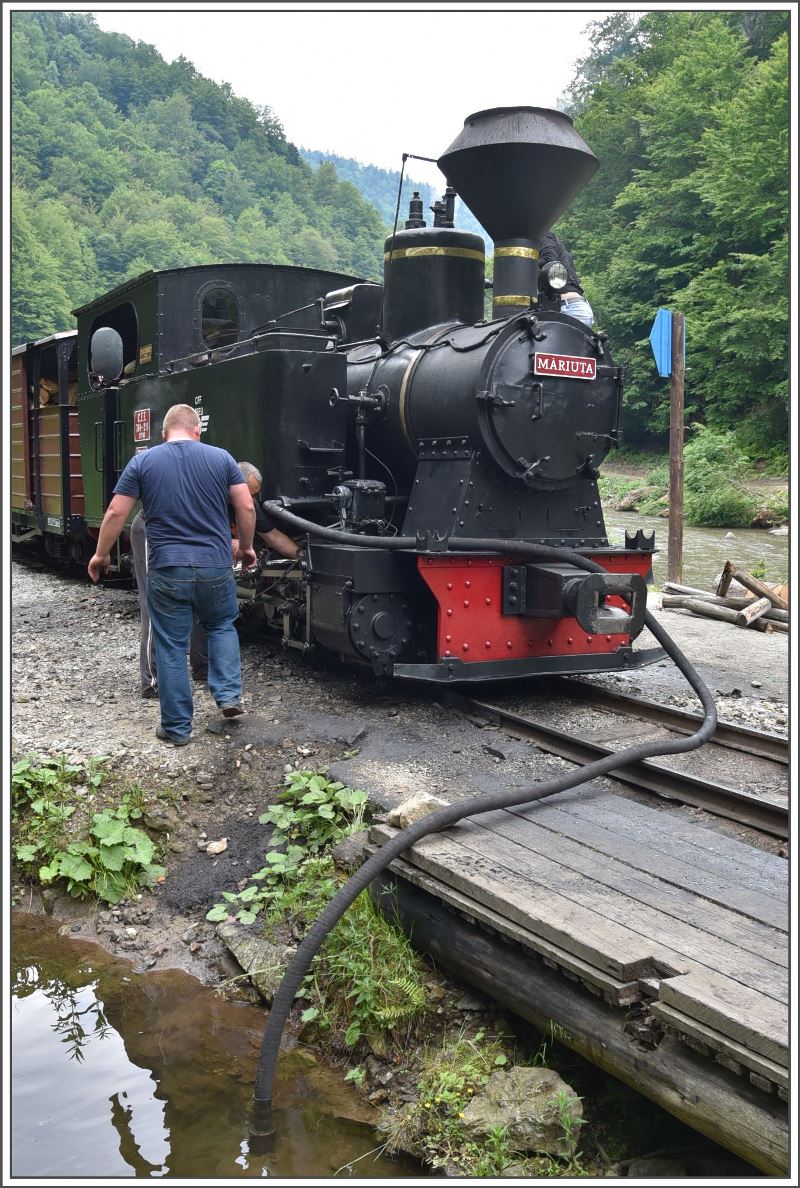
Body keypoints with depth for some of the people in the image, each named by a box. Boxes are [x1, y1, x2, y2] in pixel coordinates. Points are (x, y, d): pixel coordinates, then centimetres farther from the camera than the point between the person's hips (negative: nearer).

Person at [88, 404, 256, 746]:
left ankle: (177, 727, 14)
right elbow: (246, 508, 2)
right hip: (215, 567, 1)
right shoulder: (221, 457, 4)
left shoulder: (142, 461, 2)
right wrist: (245, 547, 18)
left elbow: (116, 513, 0)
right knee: (222, 626, 26)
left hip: (166, 570, -1)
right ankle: (229, 695, 14)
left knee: (171, 648, 8)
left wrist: (101, 555, 13)